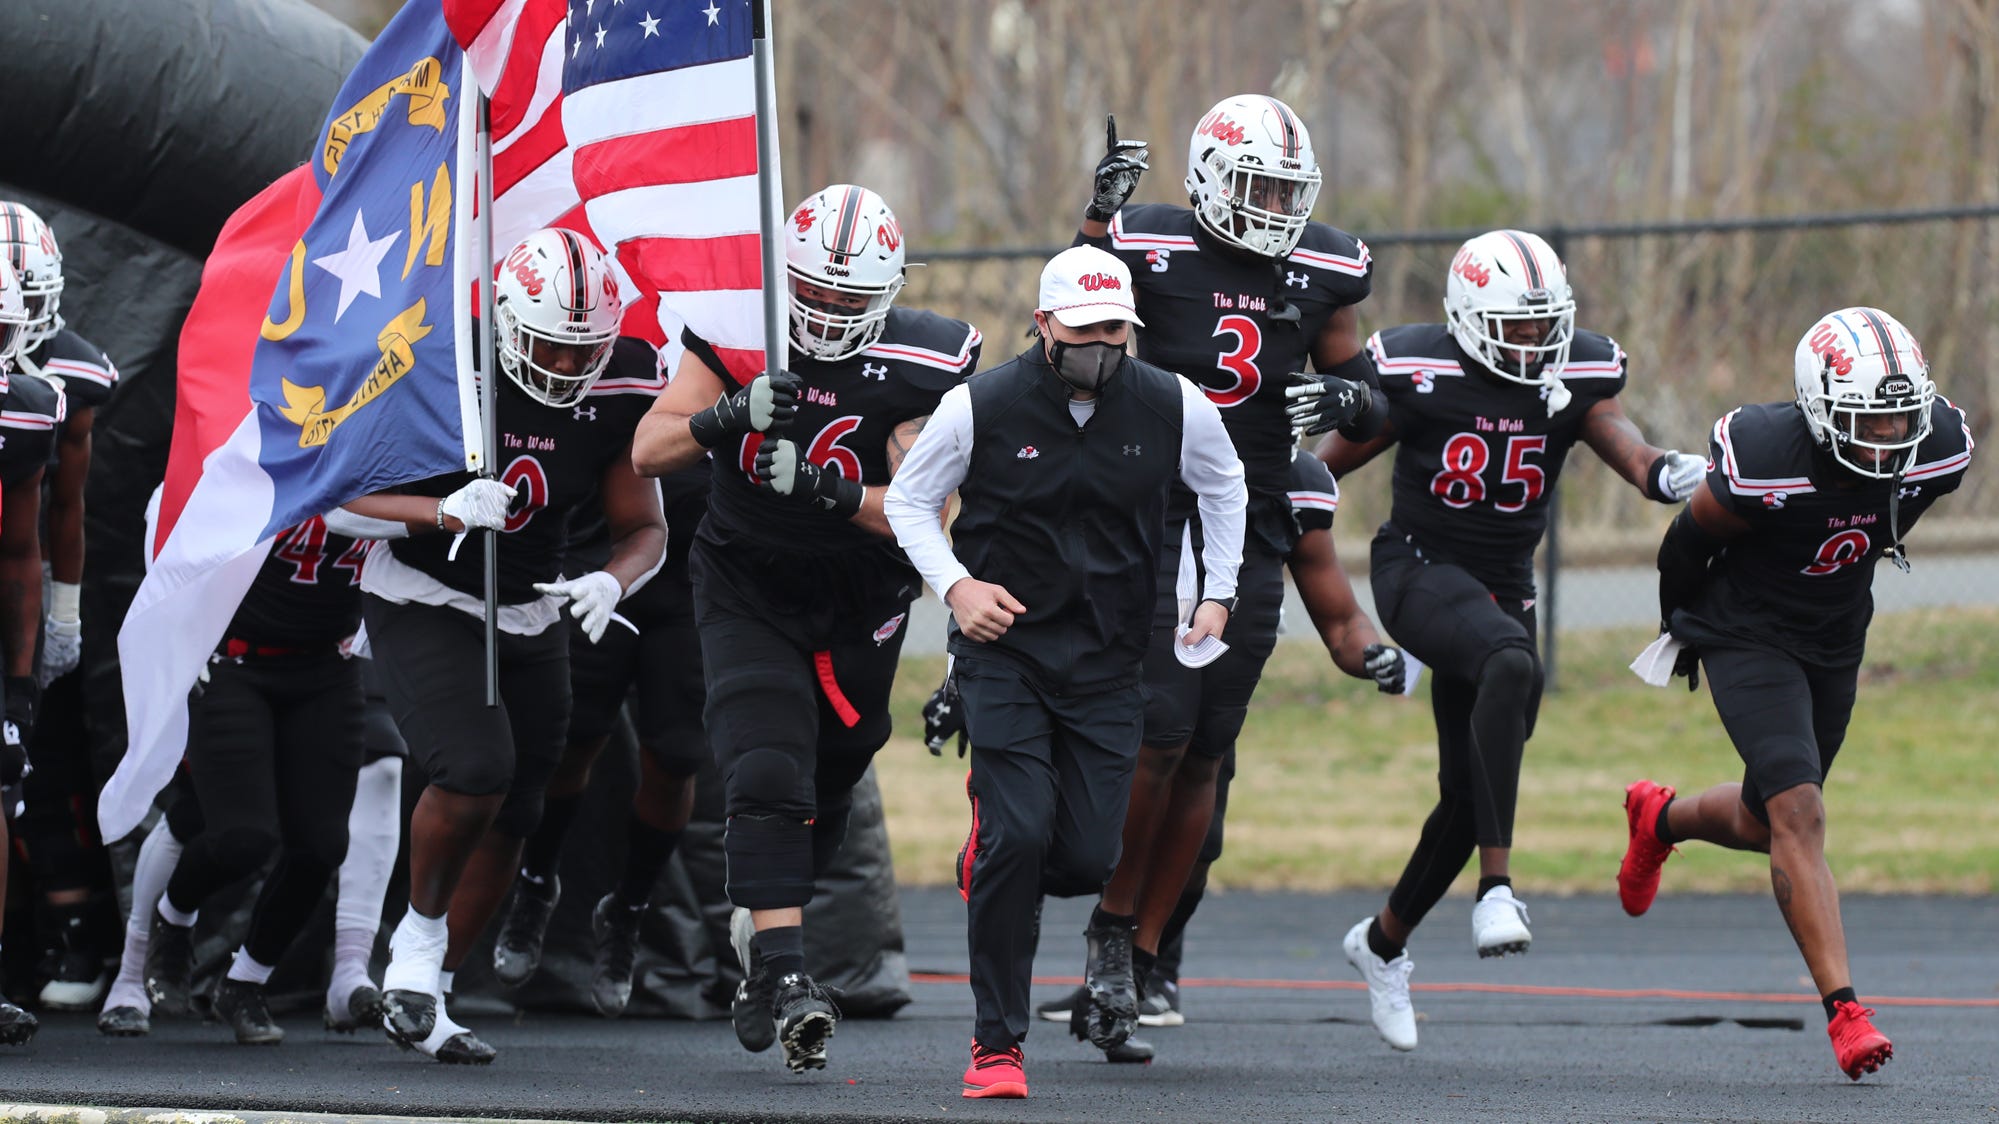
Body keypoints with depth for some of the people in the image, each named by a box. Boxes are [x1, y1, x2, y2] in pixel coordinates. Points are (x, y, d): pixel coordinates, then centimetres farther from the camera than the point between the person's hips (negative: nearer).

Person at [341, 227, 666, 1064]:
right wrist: (444, 511, -34)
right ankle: (421, 935, 0)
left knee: (509, 820, 6)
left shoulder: (618, 392, -8)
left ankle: (424, 997, 21)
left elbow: (644, 530, 0)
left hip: (529, 618, 5)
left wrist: (609, 582, -23)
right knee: (477, 772, -26)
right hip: (422, 605, -5)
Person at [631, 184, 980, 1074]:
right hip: (749, 595, -1)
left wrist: (834, 492, -38)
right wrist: (728, 417, -35)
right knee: (767, 782, -20)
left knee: (823, 800, 15)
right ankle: (783, 978, -24)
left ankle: (761, 937, 39)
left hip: (859, 609, 2)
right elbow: (649, 451, -16)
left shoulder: (912, 369, -16)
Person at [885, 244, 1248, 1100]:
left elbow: (1223, 486, 19)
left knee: (1087, 858, -5)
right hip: (1004, 650, -3)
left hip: (1107, 665, 3)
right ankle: (996, 1043, -6)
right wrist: (954, 584, -11)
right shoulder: (981, 408, -9)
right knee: (1019, 835, -17)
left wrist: (1217, 594, 12)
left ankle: (986, 858, 32)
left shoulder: (1174, 409, -2)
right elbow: (909, 500, 4)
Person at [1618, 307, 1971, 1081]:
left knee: (1767, 824, 19)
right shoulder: (1764, 461, -31)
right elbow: (1691, 540, -11)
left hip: (1835, 644, 6)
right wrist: (1684, 626, 6)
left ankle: (1659, 818, 53)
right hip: (1749, 638, -6)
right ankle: (1843, 1011, -22)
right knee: (1799, 811, -21)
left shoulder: (1938, 450, -16)